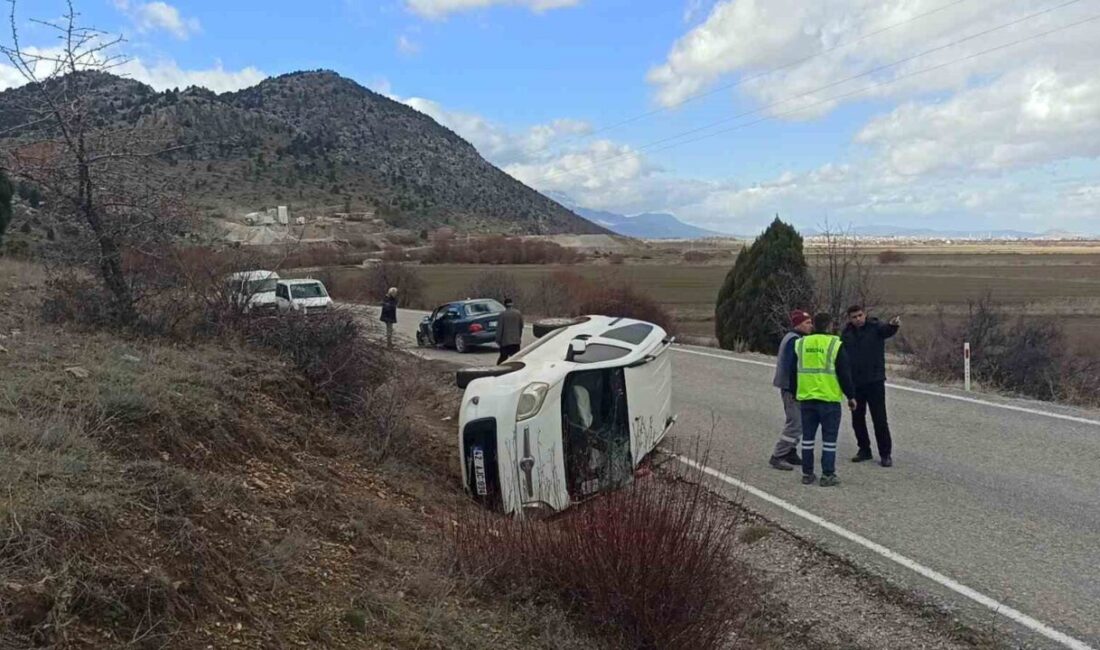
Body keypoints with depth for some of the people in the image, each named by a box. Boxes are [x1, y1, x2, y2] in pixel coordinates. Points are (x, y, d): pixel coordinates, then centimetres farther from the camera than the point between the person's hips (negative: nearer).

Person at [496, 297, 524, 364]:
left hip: (505, 341, -2)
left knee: (503, 357, 9)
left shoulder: (503, 314, -9)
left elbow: (499, 328, -7)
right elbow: (521, 326, 10)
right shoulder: (518, 313, 2)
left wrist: (498, 340, 0)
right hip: (516, 340, 2)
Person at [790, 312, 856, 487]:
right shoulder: (835, 345, -7)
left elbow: (793, 372, 12)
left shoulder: (800, 344, 6)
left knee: (808, 437, 11)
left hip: (806, 398, 4)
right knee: (829, 438, 4)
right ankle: (828, 475, 5)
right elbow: (845, 374, -6)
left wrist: (795, 394, 23)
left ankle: (807, 474, 15)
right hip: (829, 399, -4)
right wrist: (850, 396, 4)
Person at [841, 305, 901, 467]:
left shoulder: (875, 328, -6)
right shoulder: (847, 334, 4)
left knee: (880, 419, -3)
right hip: (854, 382, 4)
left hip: (875, 381, -4)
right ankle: (864, 449, 25)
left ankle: (885, 454, 6)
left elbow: (887, 330, -29)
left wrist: (893, 325, -53)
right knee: (857, 418, 11)